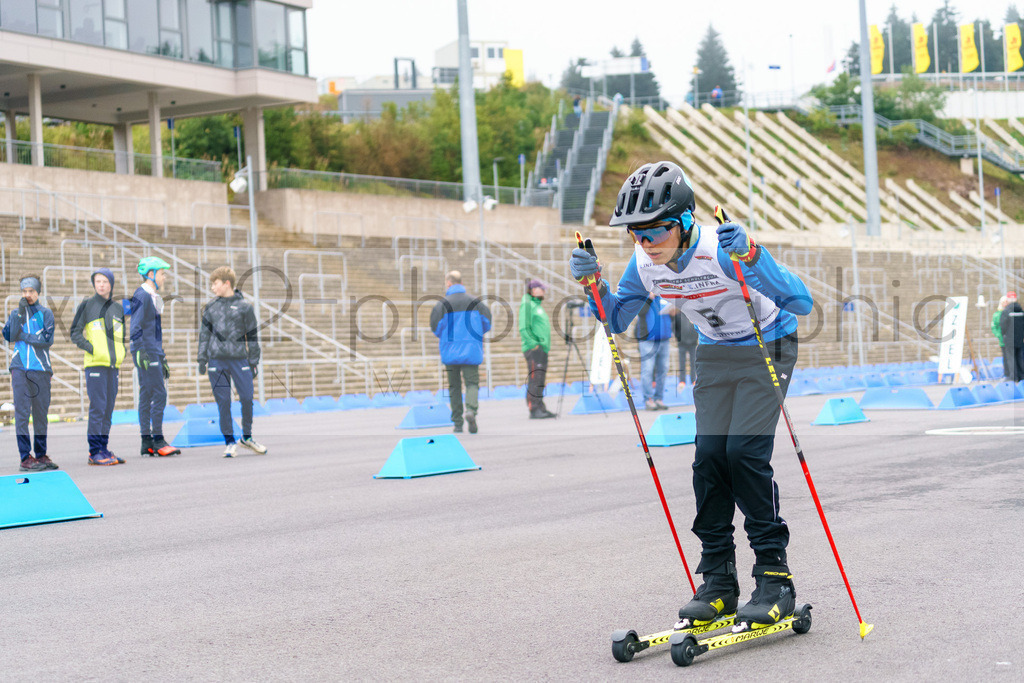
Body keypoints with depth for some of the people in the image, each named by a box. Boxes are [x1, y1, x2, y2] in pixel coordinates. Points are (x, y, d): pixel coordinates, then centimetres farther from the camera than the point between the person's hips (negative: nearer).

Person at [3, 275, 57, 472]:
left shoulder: (46, 313, 7)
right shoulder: (15, 313, 12)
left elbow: (47, 340, -4)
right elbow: (9, 336, -5)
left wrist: (24, 336, -4)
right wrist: (20, 313, -10)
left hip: (41, 369, 0)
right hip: (20, 368, 0)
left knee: (41, 413, 4)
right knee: (22, 412, -6)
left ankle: (41, 454, 13)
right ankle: (25, 457, -6)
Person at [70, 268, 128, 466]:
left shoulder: (118, 308, 14)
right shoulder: (87, 305, 1)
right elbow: (75, 333, 0)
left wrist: (122, 351, 9)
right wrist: (92, 349, -12)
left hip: (113, 365, 5)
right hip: (95, 365, -5)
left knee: (108, 408, 7)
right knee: (97, 407, -9)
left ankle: (103, 449, 12)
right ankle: (95, 452, -8)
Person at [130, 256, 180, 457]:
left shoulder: (153, 297, 18)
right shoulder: (141, 296, -11)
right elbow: (135, 328, -16)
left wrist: (162, 358, 24)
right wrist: (141, 353, -21)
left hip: (154, 353, 9)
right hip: (146, 354, -9)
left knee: (147, 396, 9)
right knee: (159, 395, -11)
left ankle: (147, 442, 10)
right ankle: (157, 441, -9)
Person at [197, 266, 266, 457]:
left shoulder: (244, 307, 4)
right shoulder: (211, 307, 11)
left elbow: (252, 336, 6)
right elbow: (204, 334, 14)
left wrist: (254, 362, 3)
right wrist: (202, 359, 7)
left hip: (239, 359, -1)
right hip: (217, 361, 2)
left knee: (247, 398, -4)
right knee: (223, 402, 0)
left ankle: (247, 436, 16)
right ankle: (229, 441, 9)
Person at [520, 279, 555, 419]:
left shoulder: (537, 305, 23)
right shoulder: (527, 304, -7)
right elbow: (524, 329, -16)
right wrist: (534, 344, -19)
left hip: (542, 349, 10)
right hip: (534, 349, -10)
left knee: (540, 381, 7)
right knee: (535, 379, -13)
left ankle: (541, 409, 8)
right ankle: (534, 410, -15)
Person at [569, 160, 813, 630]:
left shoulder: (722, 249, -33)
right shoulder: (646, 263, -14)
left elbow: (800, 303, -39)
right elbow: (616, 319, 2)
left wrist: (750, 257, -52)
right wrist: (593, 282, -17)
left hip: (767, 349, -5)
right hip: (715, 354, 6)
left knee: (744, 453, -17)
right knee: (710, 455, -5)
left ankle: (775, 578, -6)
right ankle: (718, 582, 4)